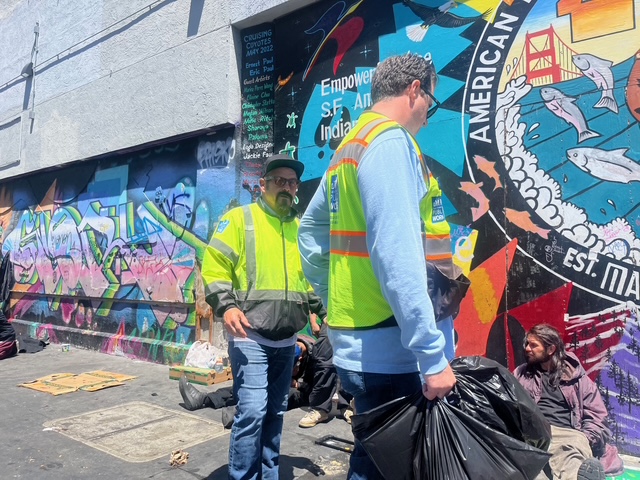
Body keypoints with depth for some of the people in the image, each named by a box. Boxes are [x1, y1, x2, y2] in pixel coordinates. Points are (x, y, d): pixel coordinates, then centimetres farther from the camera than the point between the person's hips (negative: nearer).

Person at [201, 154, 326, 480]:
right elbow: (214, 265, -8)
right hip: (250, 336, -6)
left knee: (275, 412, 14)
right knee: (252, 411, -10)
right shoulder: (240, 218, -1)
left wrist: (324, 310, 11)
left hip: (286, 339, 6)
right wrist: (226, 306, -21)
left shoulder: (300, 228, 16)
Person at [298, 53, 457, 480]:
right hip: (391, 348, -9)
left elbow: (310, 229, 22)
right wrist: (433, 355, -20)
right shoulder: (390, 141, -13)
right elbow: (397, 257, -23)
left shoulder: (349, 147, 16)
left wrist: (335, 300, 21)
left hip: (356, 342, 9)